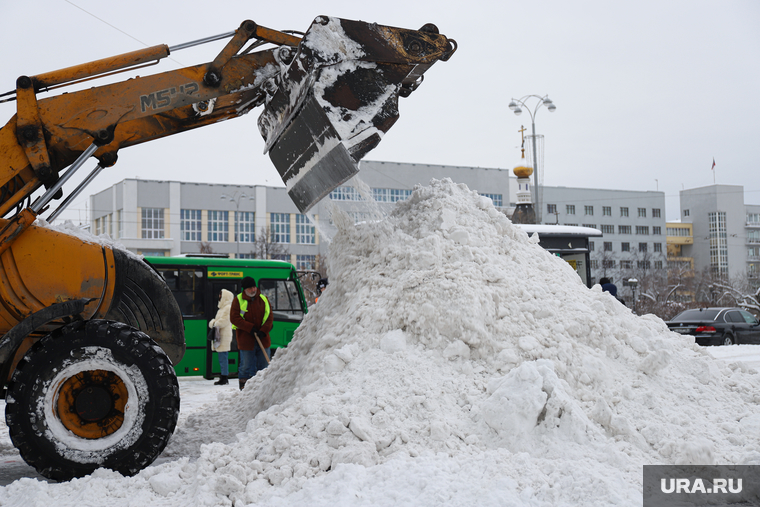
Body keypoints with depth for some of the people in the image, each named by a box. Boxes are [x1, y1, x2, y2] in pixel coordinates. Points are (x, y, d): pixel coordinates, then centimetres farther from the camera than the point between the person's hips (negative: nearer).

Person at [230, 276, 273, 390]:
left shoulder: (263, 299, 7)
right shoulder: (238, 300, -1)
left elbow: (269, 317, 5)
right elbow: (234, 318, -7)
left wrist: (263, 331, -11)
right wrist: (251, 328, -14)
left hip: (263, 339, 3)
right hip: (246, 340, -3)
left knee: (264, 365, 7)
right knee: (246, 367, 0)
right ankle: (244, 389, 9)